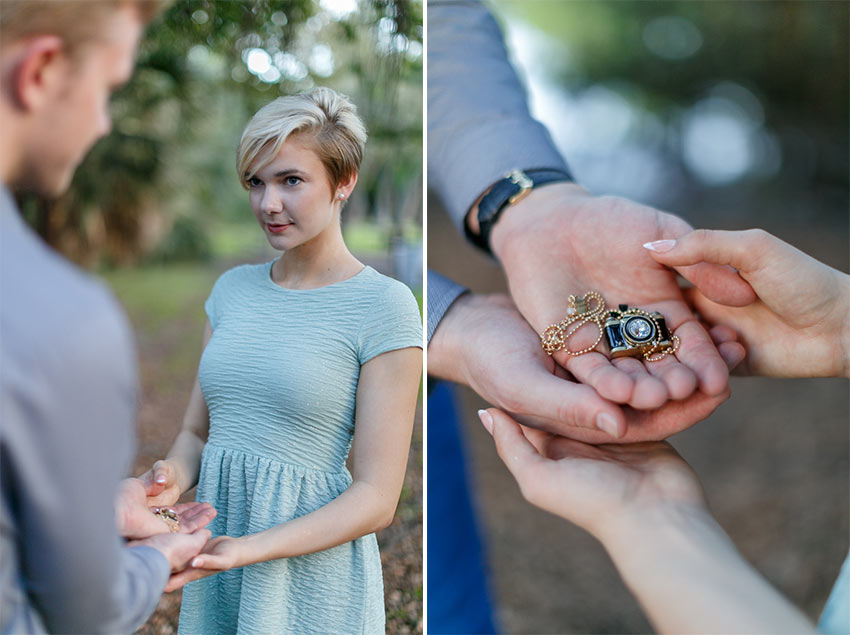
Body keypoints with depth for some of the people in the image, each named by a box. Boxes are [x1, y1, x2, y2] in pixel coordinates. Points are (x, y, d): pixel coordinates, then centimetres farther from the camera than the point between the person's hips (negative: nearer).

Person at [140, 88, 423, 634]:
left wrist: (248, 549, -24)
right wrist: (172, 479, -10)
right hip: (214, 562, 5)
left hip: (311, 576, -5)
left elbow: (376, 499, -14)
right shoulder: (233, 288, 6)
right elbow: (197, 430, 11)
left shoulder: (384, 305, -13)